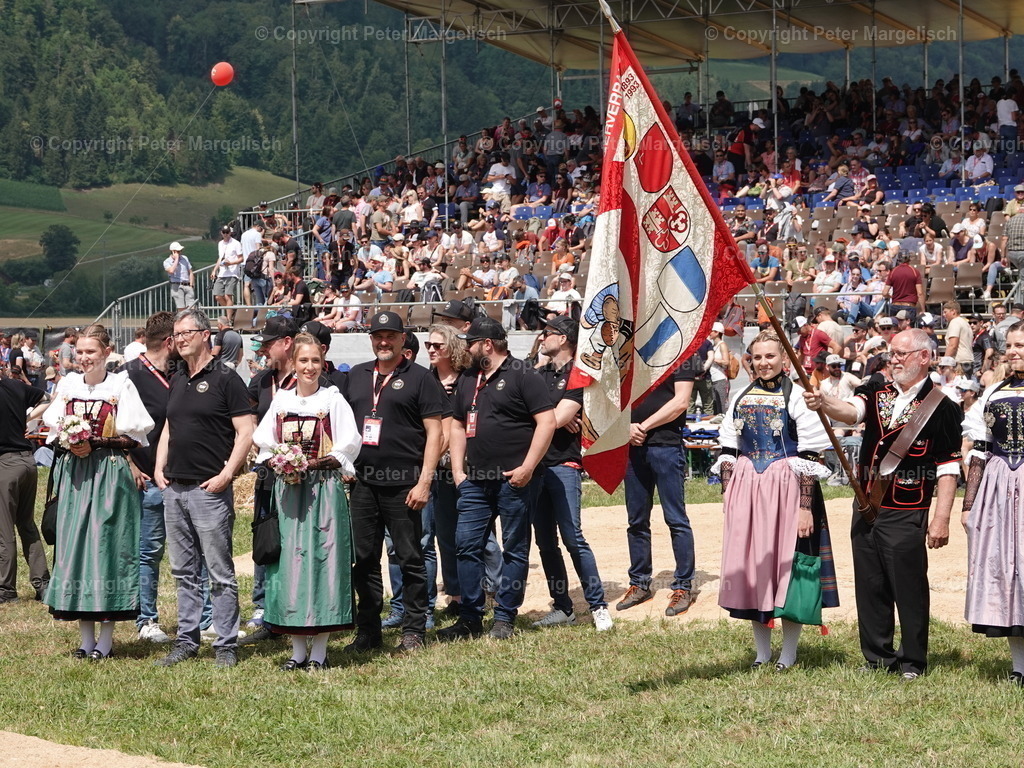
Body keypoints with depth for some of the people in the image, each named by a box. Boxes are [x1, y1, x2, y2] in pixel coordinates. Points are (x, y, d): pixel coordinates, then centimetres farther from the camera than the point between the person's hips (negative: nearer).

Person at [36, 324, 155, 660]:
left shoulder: (121, 386, -2)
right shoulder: (69, 384, 11)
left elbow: (133, 437, -6)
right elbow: (53, 429, 13)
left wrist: (95, 444, -15)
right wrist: (69, 442, -7)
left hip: (110, 474, -4)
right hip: (73, 472, 4)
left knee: (107, 543, -5)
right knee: (74, 544, 2)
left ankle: (106, 637, 0)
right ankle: (86, 636, 9)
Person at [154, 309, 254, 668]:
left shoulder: (225, 379, -5)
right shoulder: (177, 380, 16)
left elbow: (245, 432, -9)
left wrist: (226, 474, -16)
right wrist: (160, 467, 12)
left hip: (210, 490, -7)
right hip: (174, 488, 7)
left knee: (220, 572, -2)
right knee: (184, 572, 11)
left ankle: (226, 646, 2)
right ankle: (186, 641, 18)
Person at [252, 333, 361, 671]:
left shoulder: (333, 399, 1)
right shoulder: (281, 400, 12)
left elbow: (348, 446, -6)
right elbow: (263, 443, 14)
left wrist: (313, 463, -16)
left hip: (324, 487, -4)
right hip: (287, 489, 4)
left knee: (322, 559, -5)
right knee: (289, 560, 2)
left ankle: (319, 651, 1)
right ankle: (298, 651, 10)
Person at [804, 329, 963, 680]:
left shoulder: (942, 407, -5)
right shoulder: (876, 392, 9)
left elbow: (948, 467, -8)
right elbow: (850, 411, -11)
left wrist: (941, 518, -14)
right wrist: (822, 402, -34)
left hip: (906, 515, -5)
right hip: (866, 507, 5)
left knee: (909, 588, 0)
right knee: (870, 586, 11)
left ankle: (912, 661, 12)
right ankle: (878, 657, 21)